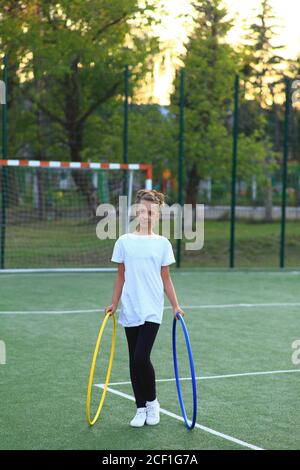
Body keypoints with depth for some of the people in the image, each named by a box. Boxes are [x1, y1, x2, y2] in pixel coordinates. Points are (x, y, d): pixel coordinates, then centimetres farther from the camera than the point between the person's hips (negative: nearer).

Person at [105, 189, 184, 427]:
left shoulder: (162, 243, 2)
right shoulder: (124, 242, 3)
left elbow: (166, 279, 6)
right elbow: (121, 276, 9)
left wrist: (175, 305, 1)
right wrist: (114, 304, 6)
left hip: (152, 310, -2)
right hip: (130, 310, 2)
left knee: (142, 358, -12)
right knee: (134, 361, 6)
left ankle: (152, 402, 11)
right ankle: (141, 408, 18)